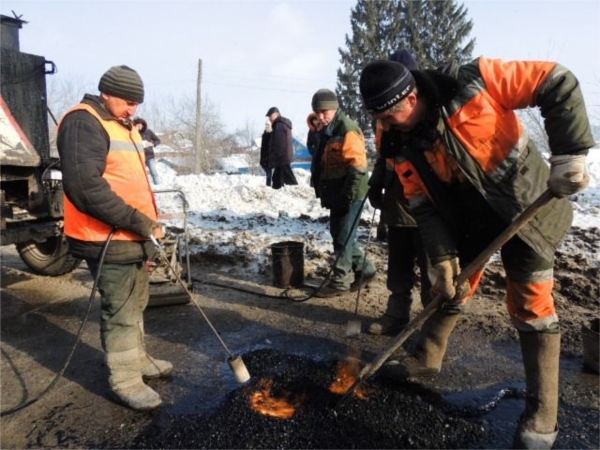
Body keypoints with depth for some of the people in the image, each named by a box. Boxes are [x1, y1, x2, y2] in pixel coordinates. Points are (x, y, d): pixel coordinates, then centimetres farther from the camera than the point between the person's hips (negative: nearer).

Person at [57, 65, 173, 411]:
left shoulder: (125, 127, 18)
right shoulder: (83, 123, -13)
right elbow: (85, 186, -25)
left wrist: (147, 224, 17)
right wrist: (138, 221, -23)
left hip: (134, 237, 9)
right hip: (109, 241, -9)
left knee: (136, 305, 19)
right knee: (121, 312, 0)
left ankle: (138, 359, 36)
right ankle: (126, 380, 15)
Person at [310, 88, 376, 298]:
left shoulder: (348, 129, -15)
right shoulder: (327, 131, 14)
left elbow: (357, 167, -22)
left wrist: (348, 195, -24)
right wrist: (323, 191, 16)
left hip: (349, 195, -10)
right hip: (336, 194, 10)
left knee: (343, 238, -3)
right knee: (339, 234, 17)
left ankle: (340, 281, 9)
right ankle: (363, 268, 30)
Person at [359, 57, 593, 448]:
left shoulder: (471, 83, -25)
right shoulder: (400, 143, -11)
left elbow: (558, 84, -19)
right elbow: (423, 204, -7)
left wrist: (570, 152, -26)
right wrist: (442, 256, -12)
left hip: (526, 202, -4)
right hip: (468, 214, 4)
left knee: (530, 302, -2)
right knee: (452, 286, 11)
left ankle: (541, 415, 10)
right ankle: (427, 358, 33)